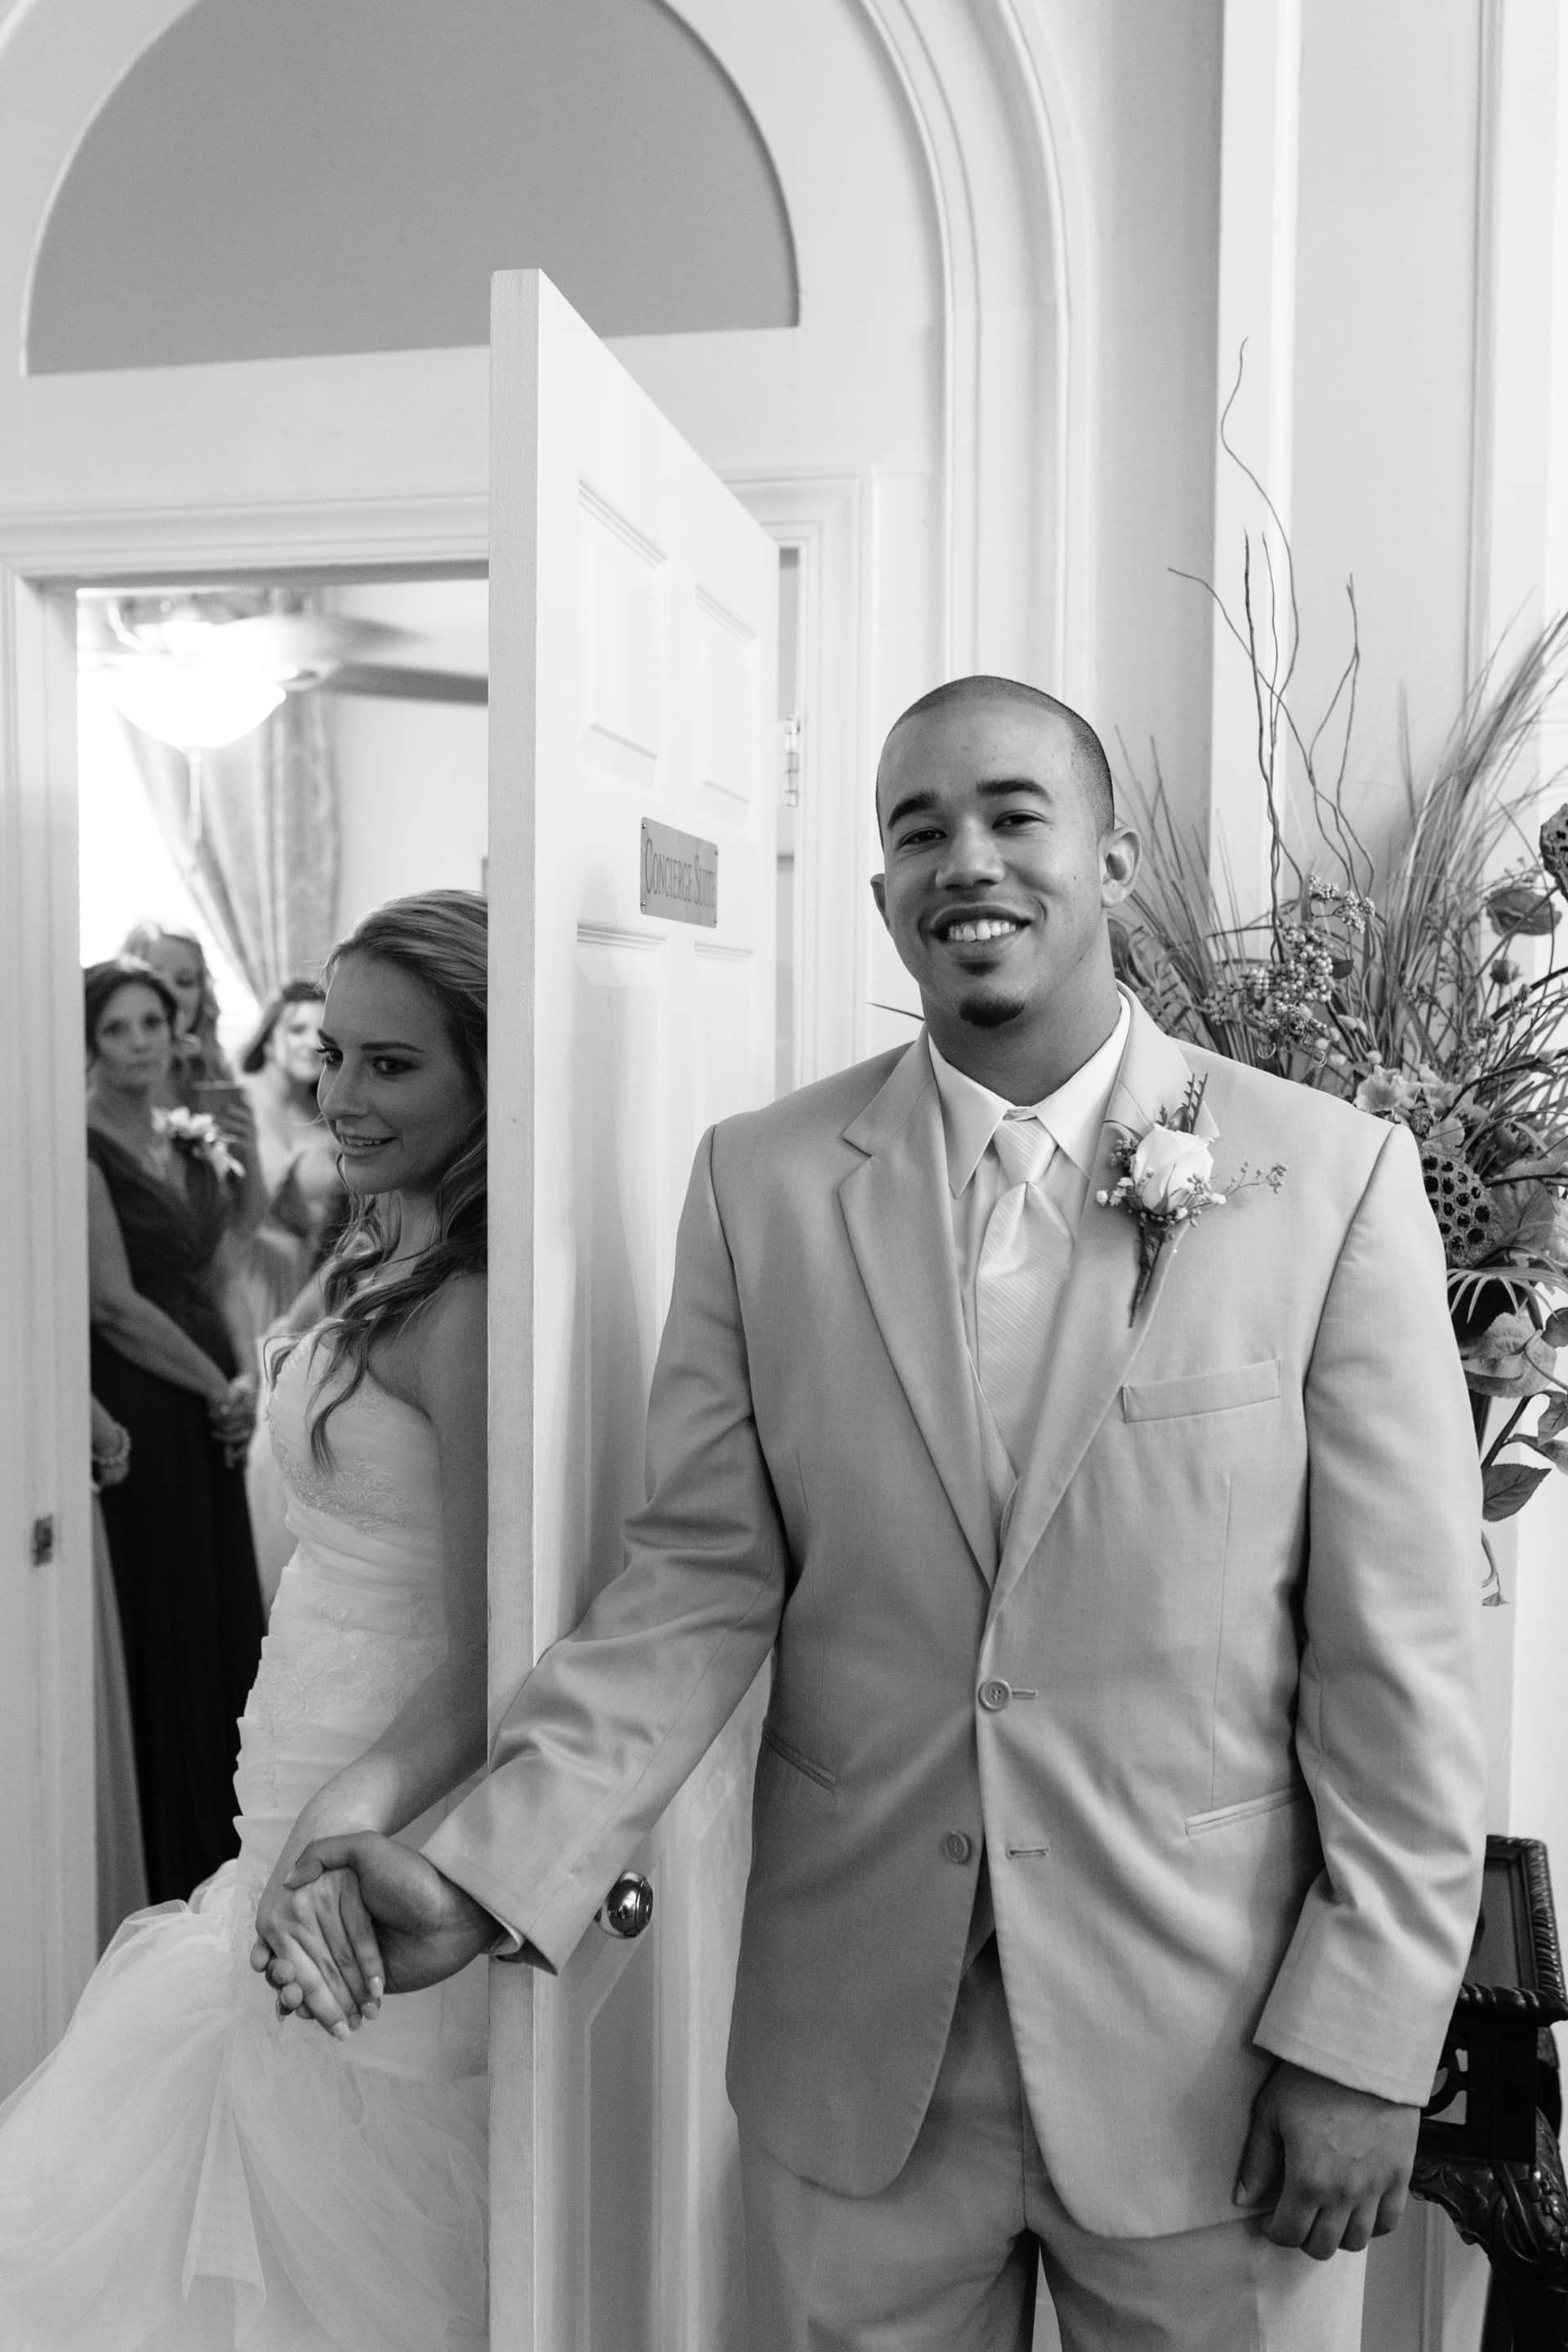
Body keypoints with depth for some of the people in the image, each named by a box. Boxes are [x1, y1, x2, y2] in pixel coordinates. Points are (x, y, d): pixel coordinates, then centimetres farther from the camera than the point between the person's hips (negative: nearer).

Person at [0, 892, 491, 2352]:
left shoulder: (464, 1309, -23)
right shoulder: (390, 1262, 6)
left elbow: (486, 1664, -24)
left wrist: (358, 1808, -33)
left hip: (381, 1860, -9)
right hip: (299, 1815, 9)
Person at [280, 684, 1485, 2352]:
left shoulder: (1335, 1179, -8)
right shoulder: (759, 1181, -4)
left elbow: (1400, 1653, -7)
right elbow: (700, 1579, -4)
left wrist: (1364, 2044, -7)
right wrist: (488, 1869, -15)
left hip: (1211, 2054, -1)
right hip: (856, 2054, 2)